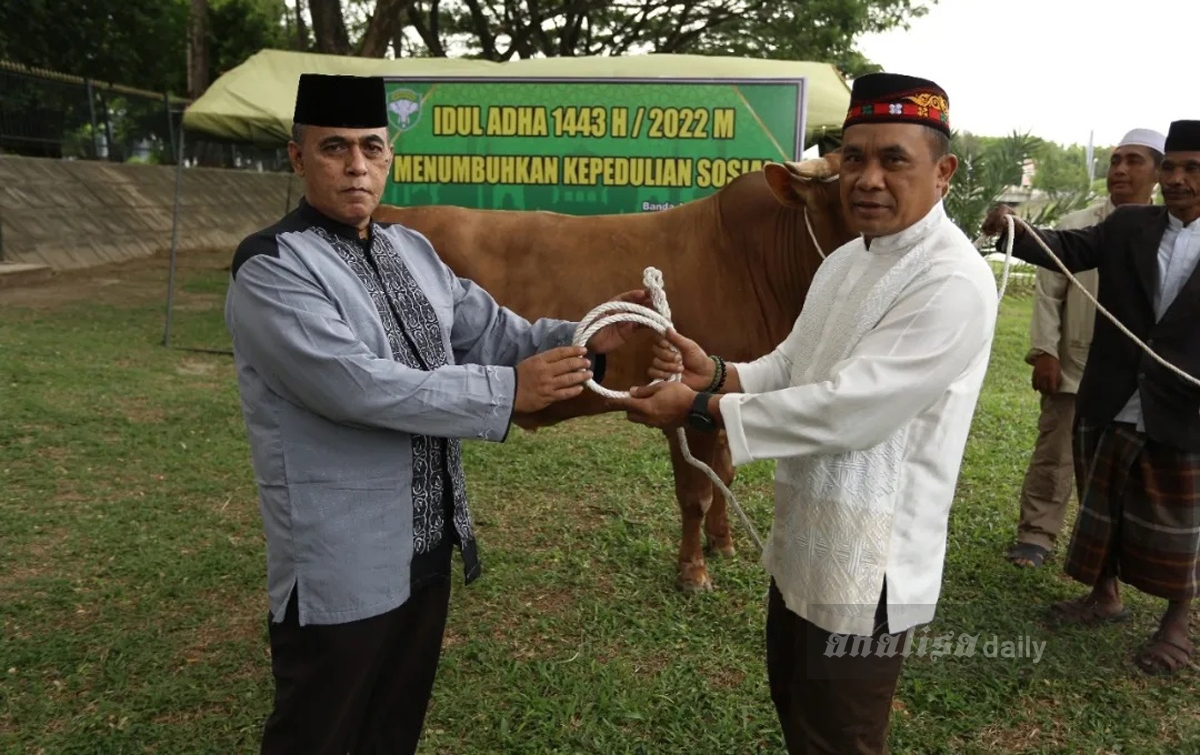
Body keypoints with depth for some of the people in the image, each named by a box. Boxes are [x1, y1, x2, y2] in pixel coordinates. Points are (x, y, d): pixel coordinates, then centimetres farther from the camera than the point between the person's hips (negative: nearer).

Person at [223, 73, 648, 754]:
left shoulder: (413, 250, 8)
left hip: (427, 547, 7)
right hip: (340, 568, -7)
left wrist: (586, 339, -10)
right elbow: (358, 385, -27)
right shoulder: (270, 268, -16)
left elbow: (491, 331, 6)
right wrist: (507, 392, -27)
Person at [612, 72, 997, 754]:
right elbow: (793, 367, 10)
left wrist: (699, 409, -25)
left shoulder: (954, 283, -23)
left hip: (865, 563, -9)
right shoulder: (845, 261, 8)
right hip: (802, 540, 9)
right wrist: (715, 373, -10)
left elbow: (847, 408, -28)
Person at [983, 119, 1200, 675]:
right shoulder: (1129, 226, 2)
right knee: (1102, 506, 17)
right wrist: (1014, 231, -30)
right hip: (1112, 406, 3)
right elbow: (1069, 249, -11)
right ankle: (1104, 596, 36)